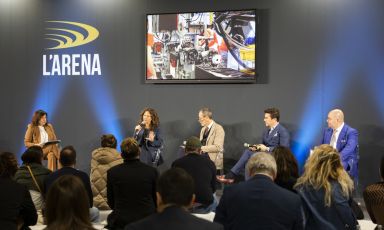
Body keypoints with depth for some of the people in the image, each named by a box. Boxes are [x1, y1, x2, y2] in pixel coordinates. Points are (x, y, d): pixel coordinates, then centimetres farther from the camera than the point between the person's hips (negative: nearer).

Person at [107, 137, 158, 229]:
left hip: (120, 222, 0)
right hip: (147, 219, 0)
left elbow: (111, 202, 6)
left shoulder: (112, 172, -4)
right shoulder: (152, 171, -5)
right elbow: (157, 199, 4)